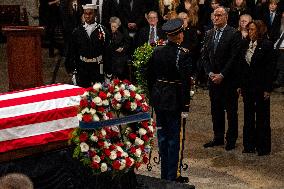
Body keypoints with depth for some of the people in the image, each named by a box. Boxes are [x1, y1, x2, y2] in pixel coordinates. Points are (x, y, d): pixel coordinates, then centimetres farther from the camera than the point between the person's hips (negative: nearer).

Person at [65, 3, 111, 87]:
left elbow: (107, 51, -2)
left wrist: (108, 71, -4)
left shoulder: (102, 30, -2)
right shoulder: (77, 31, 2)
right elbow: (72, 50, 7)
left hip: (98, 67, -2)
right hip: (82, 67, 2)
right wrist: (71, 67, 4)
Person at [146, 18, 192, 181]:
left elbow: (149, 76, 8)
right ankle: (171, 177, 9)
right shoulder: (182, 56, -16)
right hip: (173, 101, -6)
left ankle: (164, 175, 24)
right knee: (173, 138, 3)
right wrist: (185, 106, -10)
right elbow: (185, 83, -17)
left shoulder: (157, 51, 2)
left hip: (158, 98, 6)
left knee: (162, 137, 15)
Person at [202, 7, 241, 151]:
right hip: (213, 78, 5)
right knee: (216, 110, 11)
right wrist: (210, 73, -3)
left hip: (229, 79, -5)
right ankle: (218, 137, 21)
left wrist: (222, 75, -15)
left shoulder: (234, 34, -8)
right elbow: (205, 55, 10)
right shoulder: (209, 34, 10)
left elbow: (234, 57, -13)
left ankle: (231, 139, 12)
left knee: (231, 111, 3)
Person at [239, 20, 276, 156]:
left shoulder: (267, 45, -10)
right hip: (247, 86, 6)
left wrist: (267, 89, -14)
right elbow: (242, 67, 10)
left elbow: (270, 68, -11)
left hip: (261, 87, -6)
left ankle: (263, 147, 13)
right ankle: (249, 145, 21)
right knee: (248, 117, 11)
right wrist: (241, 86, 7)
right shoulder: (246, 45, 7)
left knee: (262, 118, 4)